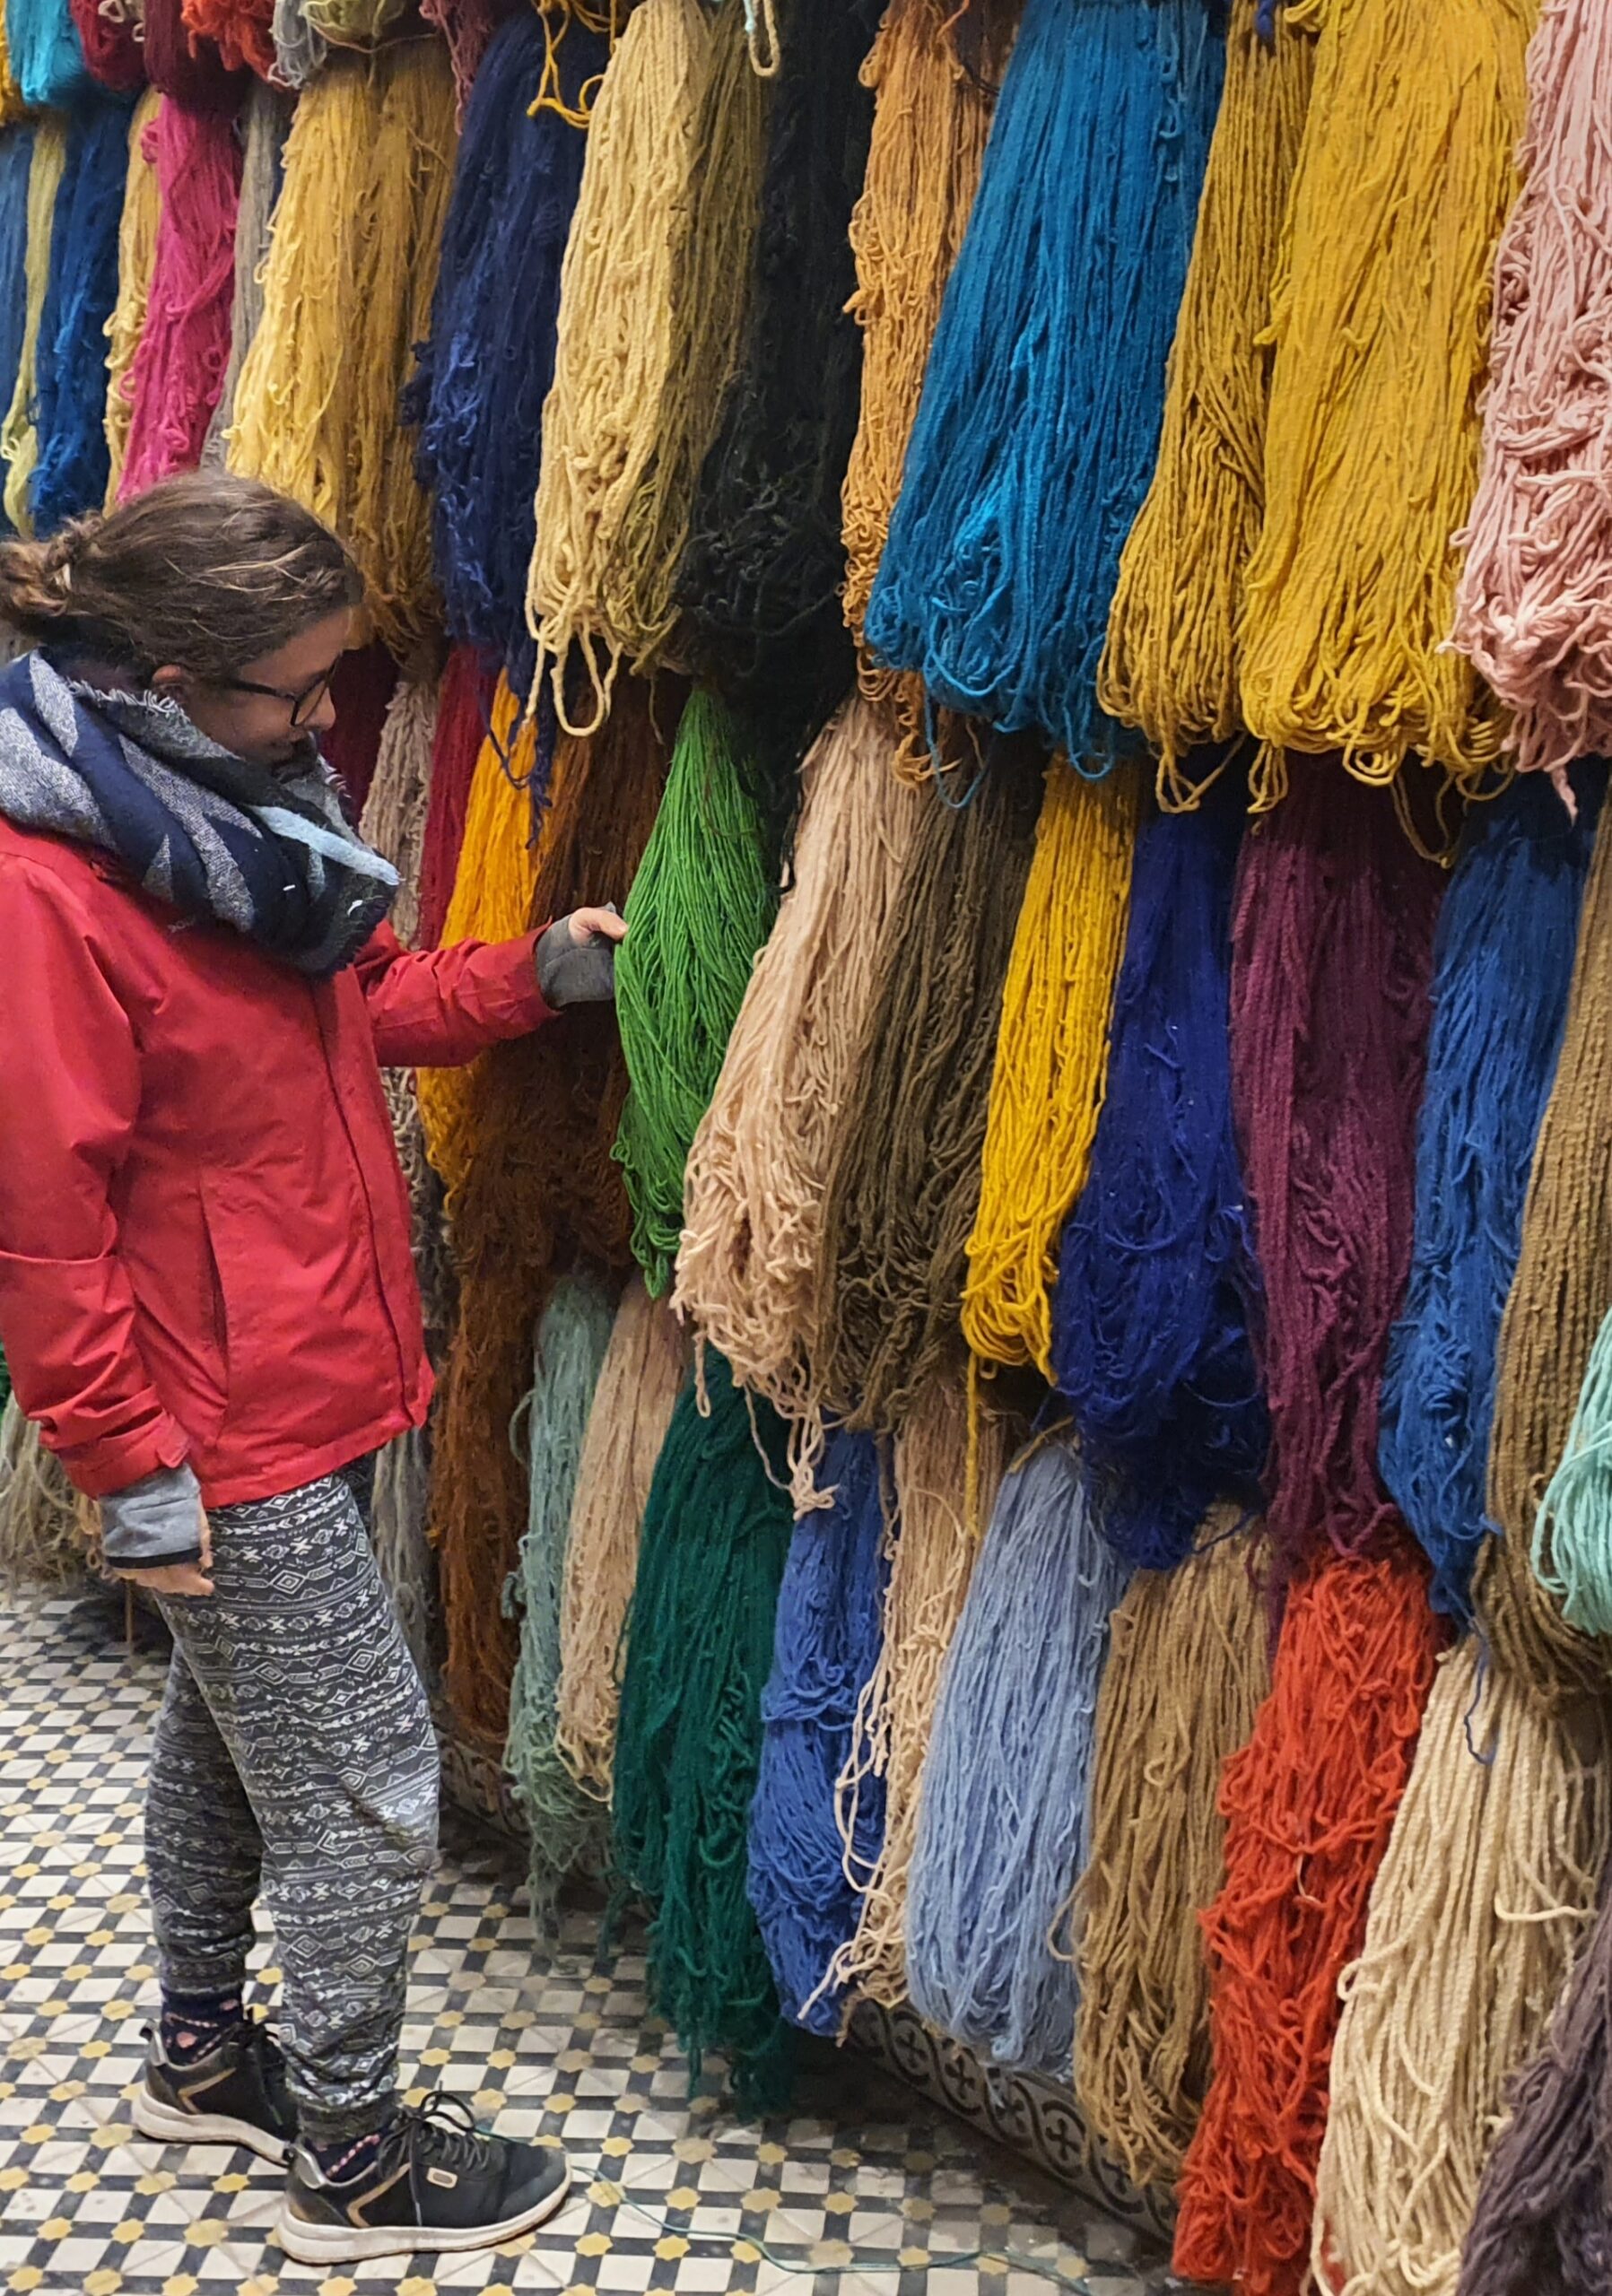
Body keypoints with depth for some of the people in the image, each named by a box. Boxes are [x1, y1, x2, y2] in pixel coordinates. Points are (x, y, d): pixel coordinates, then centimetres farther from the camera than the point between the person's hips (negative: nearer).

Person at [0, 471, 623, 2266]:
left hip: (309, 1370, 10)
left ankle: (201, 2053, 45)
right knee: (368, 1793, 2)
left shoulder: (235, 812, 5)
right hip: (229, 1431, -10)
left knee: (226, 1733, 24)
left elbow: (360, 1004, 16)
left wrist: (532, 974, 0)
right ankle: (352, 2166, 23)